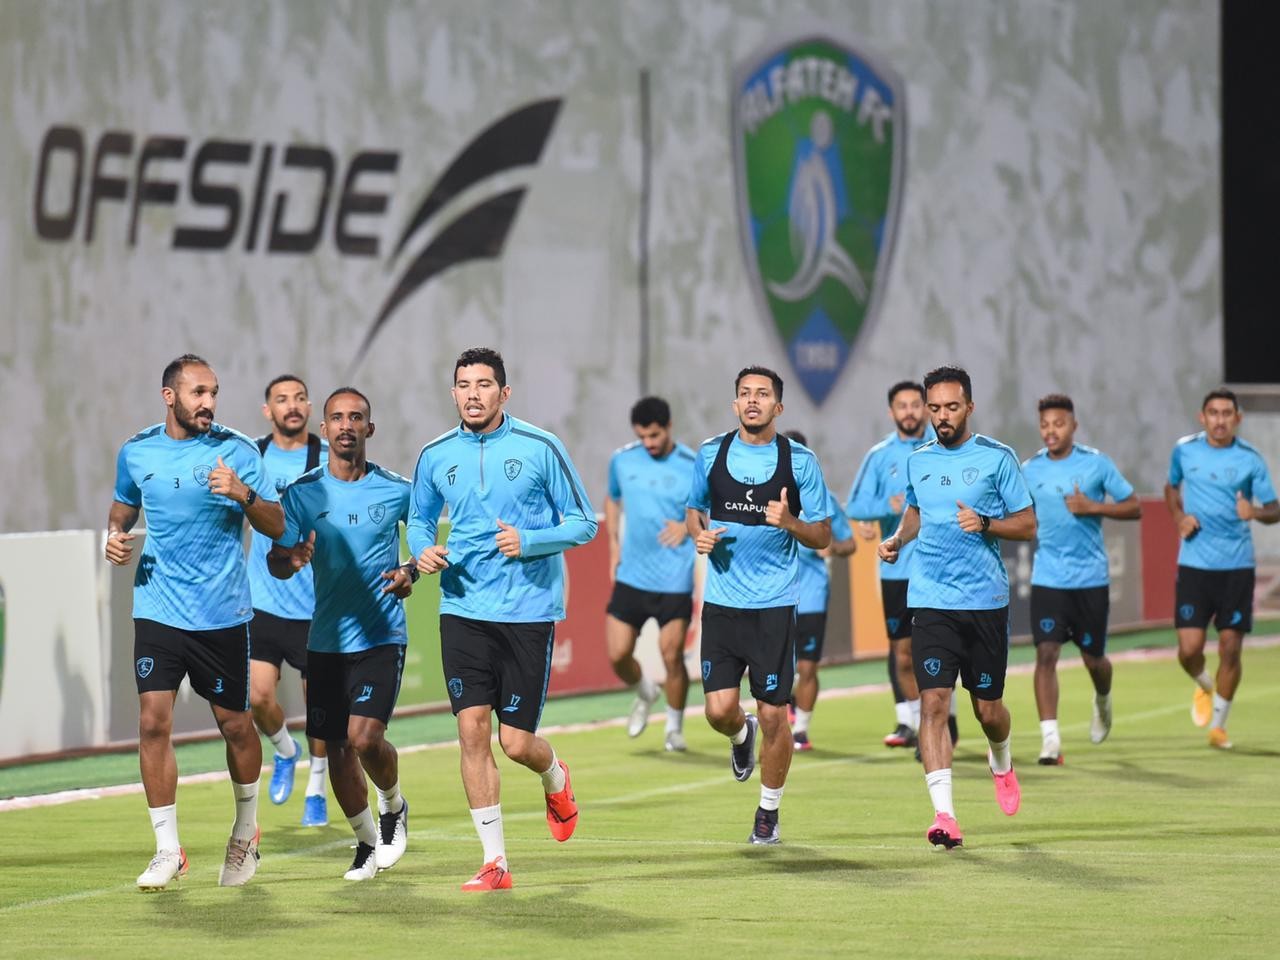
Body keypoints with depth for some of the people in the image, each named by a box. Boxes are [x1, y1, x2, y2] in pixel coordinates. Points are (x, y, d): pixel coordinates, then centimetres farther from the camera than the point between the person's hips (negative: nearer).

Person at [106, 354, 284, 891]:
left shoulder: (237, 451, -4)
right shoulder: (136, 453, 5)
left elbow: (277, 527, -5)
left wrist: (244, 494, -24)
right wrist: (115, 536, 3)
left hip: (222, 612, -1)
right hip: (158, 609, 2)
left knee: (234, 723, 5)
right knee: (153, 721, -9)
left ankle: (246, 831, 30)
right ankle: (167, 851, -1)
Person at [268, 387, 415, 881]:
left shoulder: (397, 490, -2)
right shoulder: (302, 493, 0)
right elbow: (275, 560, -4)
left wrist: (410, 572, -8)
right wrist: (287, 560, -28)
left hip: (381, 636, -2)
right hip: (326, 639, 3)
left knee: (365, 736, -17)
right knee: (337, 747, 5)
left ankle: (393, 804, 14)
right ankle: (367, 841, 25)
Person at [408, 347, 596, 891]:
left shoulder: (540, 448, -4)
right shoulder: (436, 457, 6)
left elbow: (583, 521, -1)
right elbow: (419, 519, 21)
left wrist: (529, 541, -18)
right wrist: (422, 550, -2)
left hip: (529, 613, -3)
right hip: (463, 611, 3)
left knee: (516, 742, -3)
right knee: (472, 730, -7)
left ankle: (555, 777, 35)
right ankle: (494, 862, 0)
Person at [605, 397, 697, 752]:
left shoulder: (693, 467, -9)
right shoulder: (622, 460, 3)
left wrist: (690, 526, -18)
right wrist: (614, 543, 11)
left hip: (674, 579, -3)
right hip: (631, 575, 4)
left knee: (672, 656, -5)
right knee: (618, 655, -1)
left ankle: (675, 726, 18)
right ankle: (645, 694, 32)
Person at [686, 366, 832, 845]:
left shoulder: (799, 460, -3)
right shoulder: (711, 453, 4)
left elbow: (823, 536, 2)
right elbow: (694, 508, 20)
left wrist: (789, 522, -18)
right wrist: (699, 532, -2)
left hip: (774, 605, -2)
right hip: (721, 602, 2)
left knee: (773, 714, -1)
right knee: (719, 710, -4)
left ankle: (769, 811, 17)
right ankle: (741, 734, 33)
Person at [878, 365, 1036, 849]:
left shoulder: (996, 458, -2)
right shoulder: (918, 462, 9)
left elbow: (1027, 523, 0)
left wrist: (985, 523, -17)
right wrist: (897, 539, 8)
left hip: (986, 598, -2)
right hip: (931, 600, 2)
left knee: (987, 707, 7)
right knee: (934, 701, -13)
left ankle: (1001, 763, 43)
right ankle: (944, 814, -16)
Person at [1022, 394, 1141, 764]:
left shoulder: (1097, 464, -4)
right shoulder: (1030, 470, 3)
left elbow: (1134, 508, -2)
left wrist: (1092, 507, -15)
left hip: (1091, 577, -1)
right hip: (1047, 578, 1)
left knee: (1093, 657, 10)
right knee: (1046, 653, -13)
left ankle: (1103, 701, 45)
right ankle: (1050, 739, -13)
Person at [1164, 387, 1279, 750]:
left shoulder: (1250, 460, -3)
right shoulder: (1184, 450, 3)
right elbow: (1172, 485, 22)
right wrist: (1179, 517, 3)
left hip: (1236, 566, -1)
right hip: (1194, 564, 1)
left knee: (1230, 648, -1)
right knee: (1189, 649, -7)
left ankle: (1218, 724, 16)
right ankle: (1205, 686, 29)